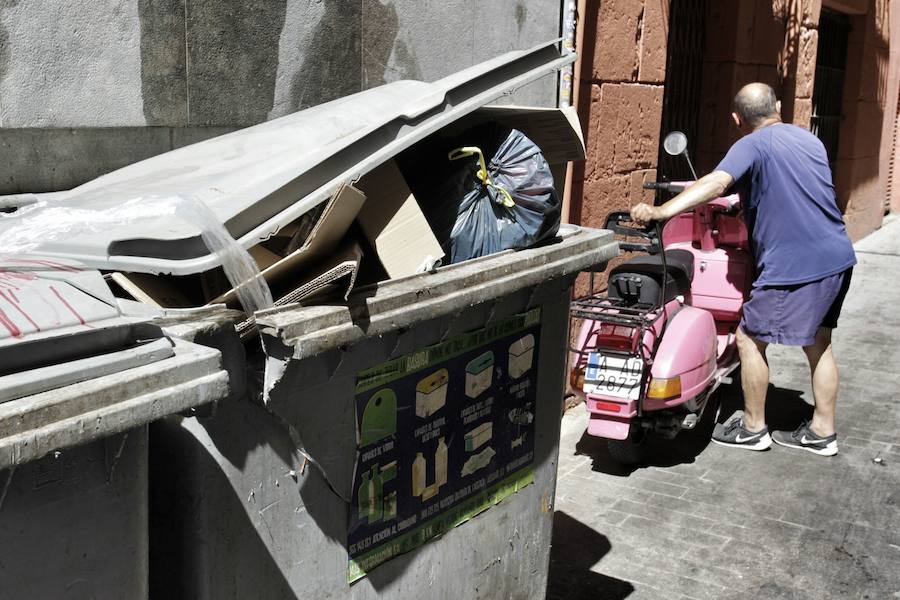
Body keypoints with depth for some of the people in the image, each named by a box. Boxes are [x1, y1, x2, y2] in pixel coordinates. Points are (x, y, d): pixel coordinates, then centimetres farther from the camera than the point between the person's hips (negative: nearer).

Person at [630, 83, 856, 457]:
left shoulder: (752, 146, -9)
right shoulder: (809, 140, 15)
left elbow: (716, 184, -28)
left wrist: (659, 212, -37)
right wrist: (749, 199, 42)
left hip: (795, 266, -9)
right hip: (838, 258, 9)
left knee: (750, 339, 3)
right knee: (818, 342, 17)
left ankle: (753, 429, 13)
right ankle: (822, 432, 25)